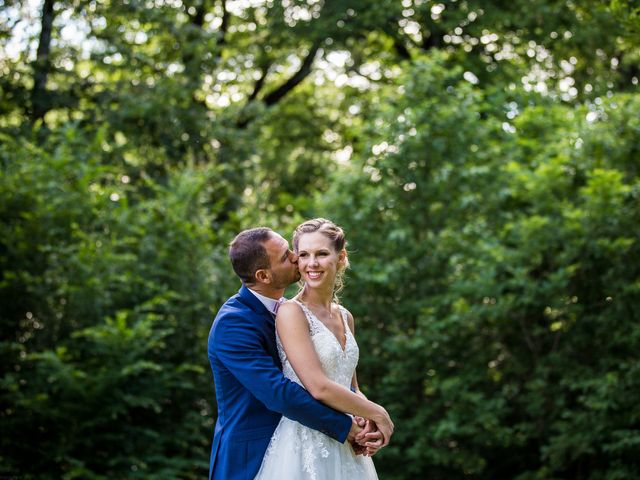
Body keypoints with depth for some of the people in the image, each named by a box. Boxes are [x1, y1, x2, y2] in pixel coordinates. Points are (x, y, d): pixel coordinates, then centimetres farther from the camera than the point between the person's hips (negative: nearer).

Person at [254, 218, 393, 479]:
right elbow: (318, 387, -19)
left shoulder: (345, 317, 11)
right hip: (305, 445, -7)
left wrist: (368, 425, -3)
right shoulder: (291, 312, -11)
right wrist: (377, 413, -9)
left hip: (345, 447, 7)